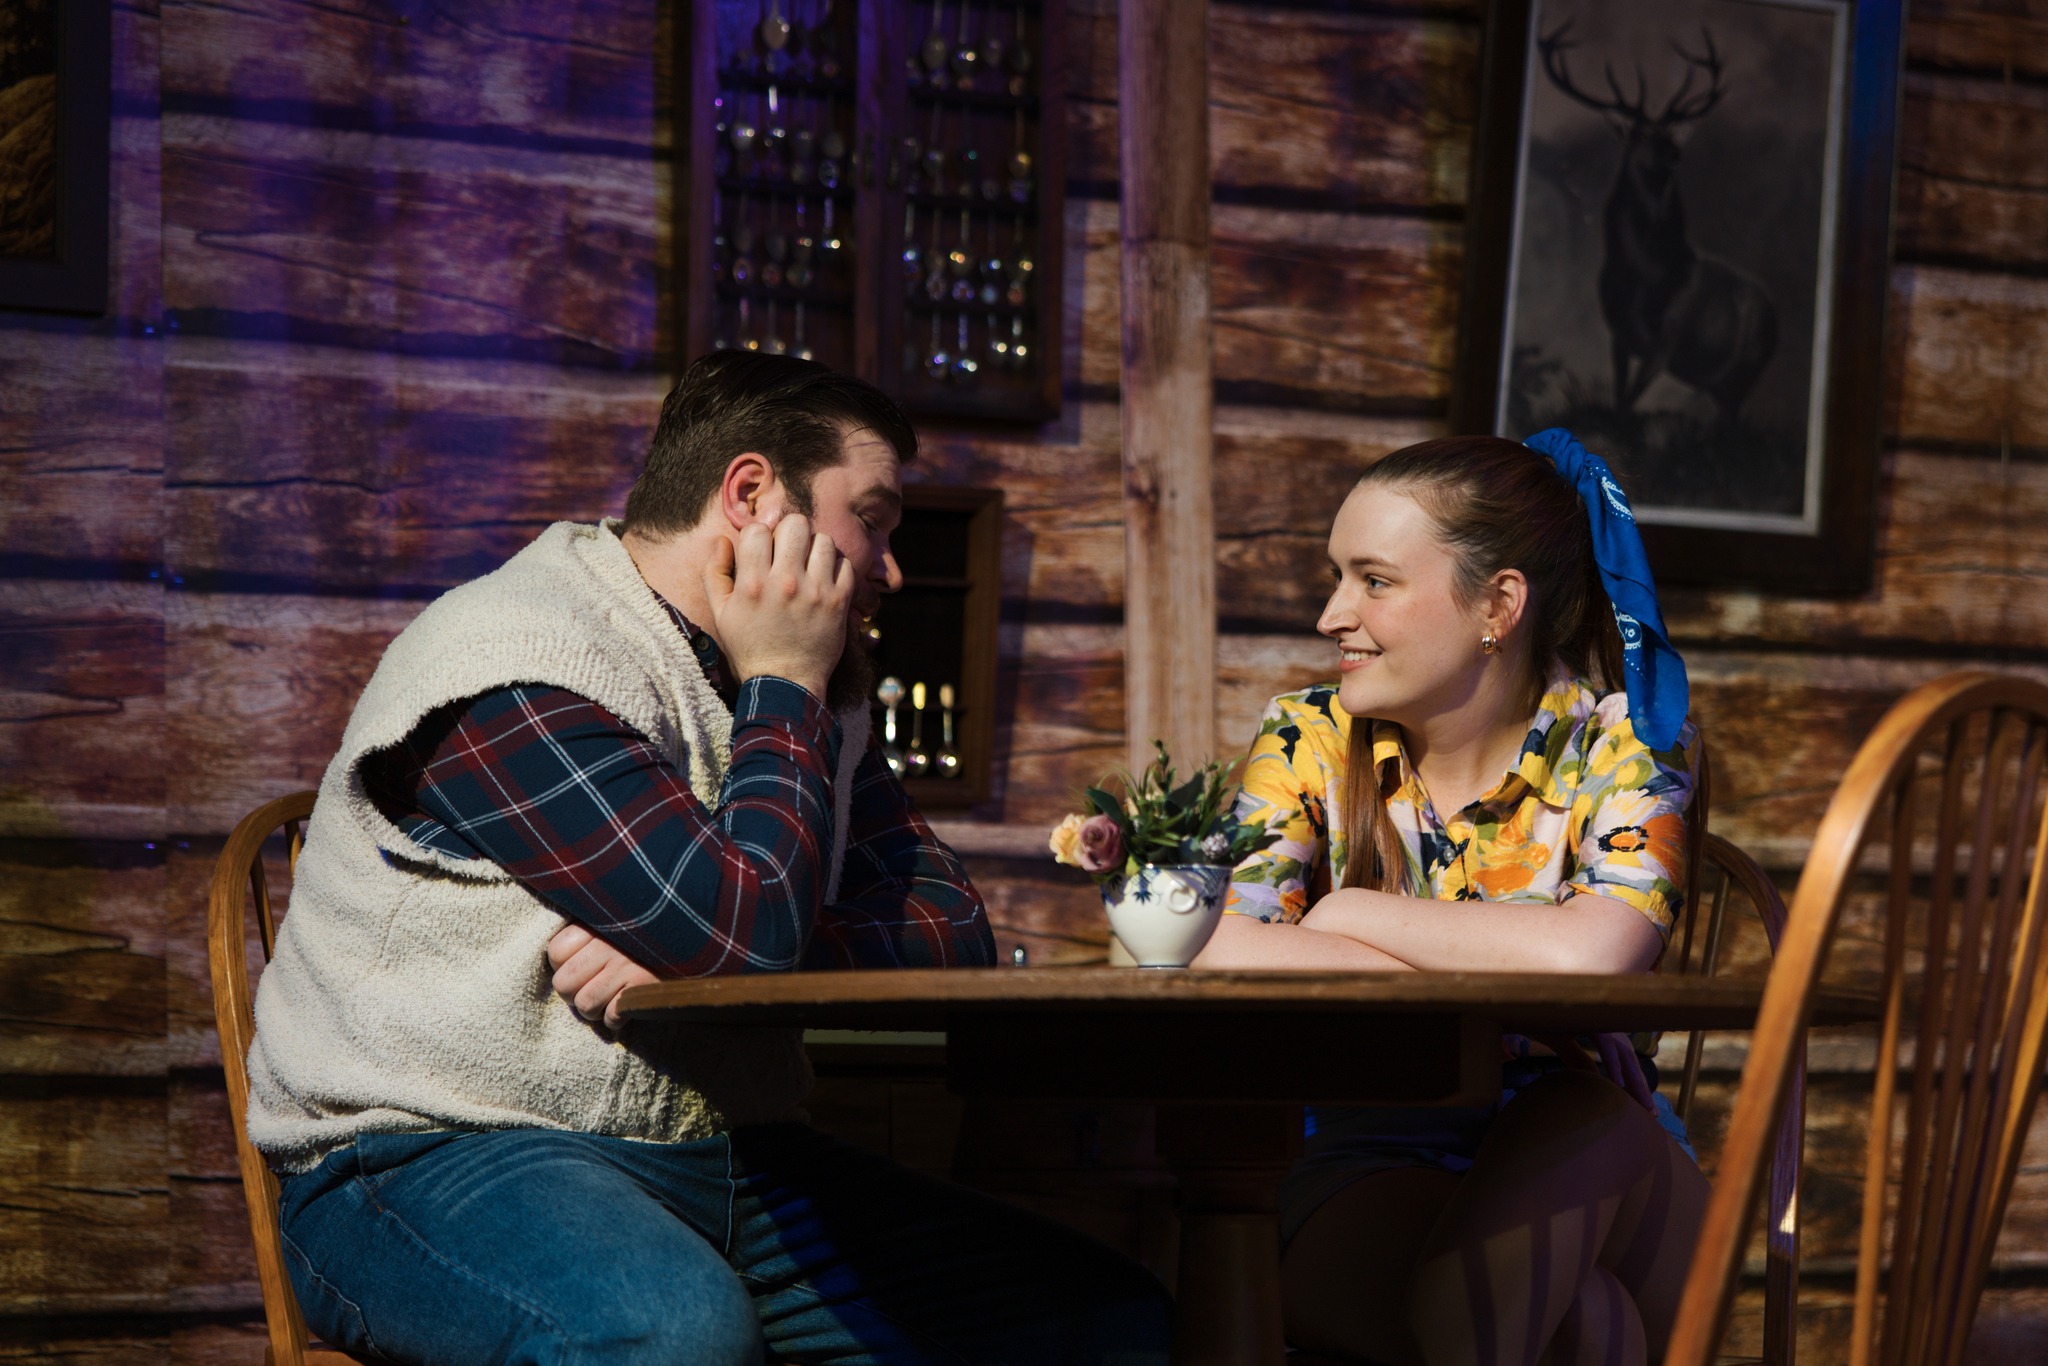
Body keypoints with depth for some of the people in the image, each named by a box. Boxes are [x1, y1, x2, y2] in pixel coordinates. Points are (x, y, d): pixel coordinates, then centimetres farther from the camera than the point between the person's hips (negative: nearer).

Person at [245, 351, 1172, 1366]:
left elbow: (955, 935, 5)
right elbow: (750, 930, -22)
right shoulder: (520, 664, -12)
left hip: (719, 1160, 7)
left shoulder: (804, 701, 17)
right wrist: (781, 689, -6)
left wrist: (701, 949, -12)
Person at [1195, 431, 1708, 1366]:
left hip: (1585, 1176, 0)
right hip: (1375, 1168, 1)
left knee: (1577, 1112, -35)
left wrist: (1346, 915, -16)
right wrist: (1509, 966, -23)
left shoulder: (1618, 743, -6)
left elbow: (1590, 955, -28)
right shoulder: (1309, 741, 0)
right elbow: (1226, 957, -18)